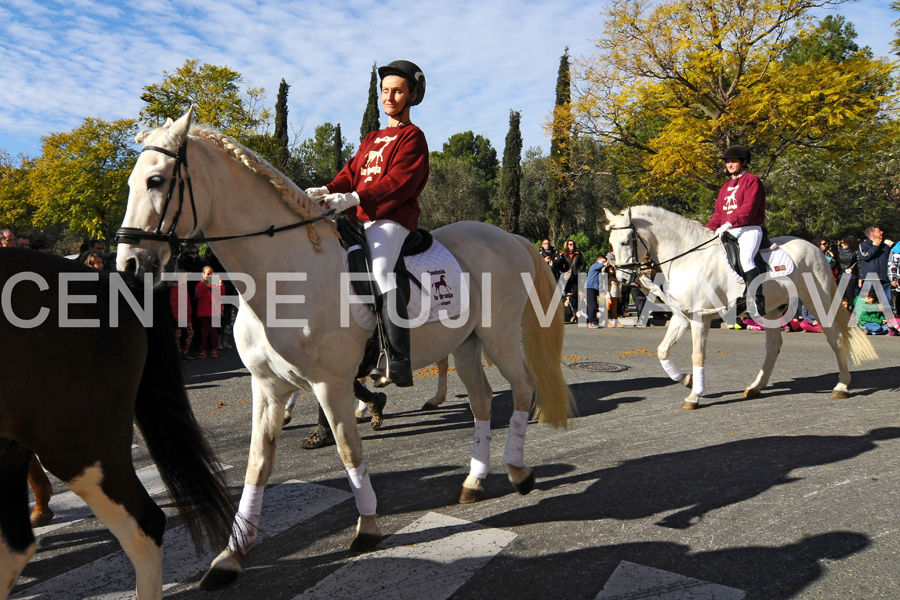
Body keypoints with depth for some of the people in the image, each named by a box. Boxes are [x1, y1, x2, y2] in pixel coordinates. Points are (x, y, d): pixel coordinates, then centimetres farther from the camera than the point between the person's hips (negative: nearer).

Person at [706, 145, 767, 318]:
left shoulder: (752, 180, 1)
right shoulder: (726, 187, 24)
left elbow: (749, 208, -14)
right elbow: (719, 213, 23)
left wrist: (729, 223, -26)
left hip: (749, 230, -8)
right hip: (729, 232, 8)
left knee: (745, 259, -31)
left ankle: (758, 299, -32)